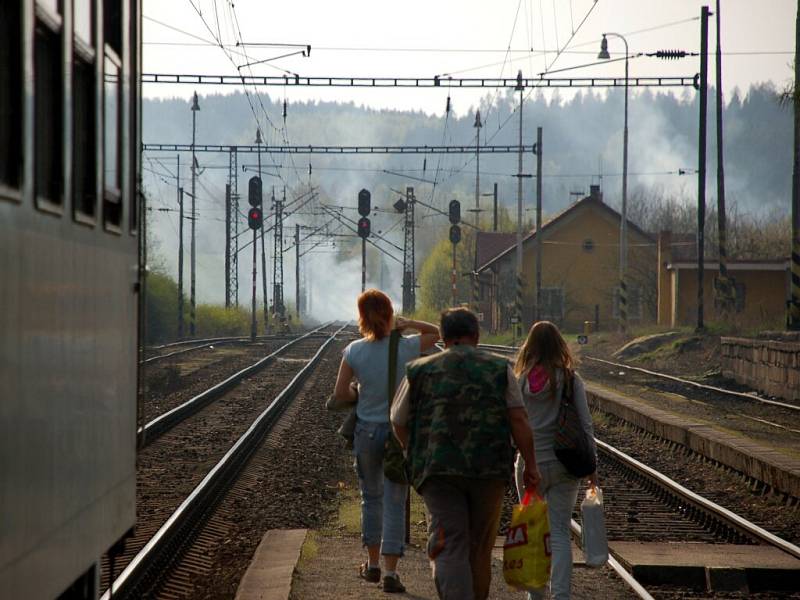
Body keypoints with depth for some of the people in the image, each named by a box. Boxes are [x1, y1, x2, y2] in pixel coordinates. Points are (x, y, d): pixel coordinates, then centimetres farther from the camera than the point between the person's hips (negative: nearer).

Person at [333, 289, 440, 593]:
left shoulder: (354, 351, -10)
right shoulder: (406, 348, -10)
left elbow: (340, 394, -9)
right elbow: (435, 332, 10)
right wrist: (406, 323, -2)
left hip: (367, 431, 1)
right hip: (399, 432, -1)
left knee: (371, 497, 19)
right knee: (395, 502, 3)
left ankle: (373, 564, 27)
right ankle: (390, 572, 0)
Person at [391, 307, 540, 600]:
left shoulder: (420, 370, 11)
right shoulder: (499, 368, 9)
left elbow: (398, 422, 16)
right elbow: (518, 419, 0)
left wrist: (417, 456, 31)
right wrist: (531, 465, 3)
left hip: (438, 469, -1)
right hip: (489, 469, 1)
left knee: (450, 547, -7)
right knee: (480, 548, 14)